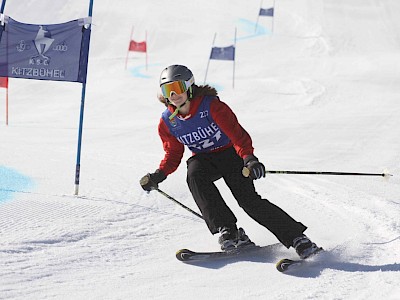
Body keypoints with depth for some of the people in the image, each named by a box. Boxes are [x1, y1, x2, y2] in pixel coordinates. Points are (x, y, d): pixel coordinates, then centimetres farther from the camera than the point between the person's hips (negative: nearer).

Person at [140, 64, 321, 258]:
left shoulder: (211, 106, -20)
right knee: (194, 175, -32)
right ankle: (228, 231, -30)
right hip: (203, 159, 4)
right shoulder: (167, 122, -6)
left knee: (248, 200, -20)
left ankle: (297, 238, -14)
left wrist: (249, 158, -40)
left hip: (229, 153, -4)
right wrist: (159, 175, -12)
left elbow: (237, 133, -23)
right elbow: (173, 155, 6)